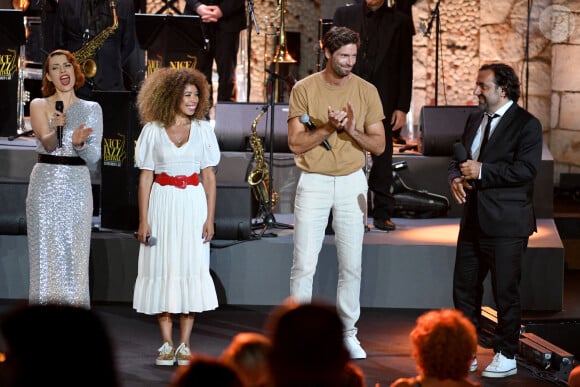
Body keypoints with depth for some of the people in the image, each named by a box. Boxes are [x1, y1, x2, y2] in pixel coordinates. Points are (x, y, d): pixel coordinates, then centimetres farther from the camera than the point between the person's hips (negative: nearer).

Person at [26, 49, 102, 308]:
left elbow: (95, 157, 0)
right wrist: (57, 130, -33)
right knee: (46, 256, 0)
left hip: (77, 186, 1)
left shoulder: (92, 109, 7)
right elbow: (47, 143, -12)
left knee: (75, 257, 0)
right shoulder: (39, 105, 4)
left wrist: (80, 143, -21)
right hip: (45, 185, -1)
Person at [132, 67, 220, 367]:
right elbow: (146, 177, 2)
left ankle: (184, 345, 2)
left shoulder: (202, 129, 6)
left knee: (191, 268, -3)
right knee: (162, 269, 0)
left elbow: (209, 177, 5)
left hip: (193, 203, 1)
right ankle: (166, 344, 7)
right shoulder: (153, 130, 2)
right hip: (162, 204, -1)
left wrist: (210, 218, -2)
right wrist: (143, 220, -4)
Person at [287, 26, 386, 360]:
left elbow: (379, 145, 1)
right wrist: (328, 128, -21)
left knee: (351, 264, 6)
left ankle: (348, 333, 15)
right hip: (314, 182, -2)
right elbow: (296, 143, -8)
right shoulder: (304, 89, -4)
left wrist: (353, 131, -17)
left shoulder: (366, 91, 1)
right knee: (305, 264, -3)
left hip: (352, 182, 2)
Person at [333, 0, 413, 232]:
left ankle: (382, 214, 10)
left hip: (383, 101, -1)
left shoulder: (400, 22, 4)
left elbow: (405, 68, 3)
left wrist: (402, 108, -3)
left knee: (382, 159, 4)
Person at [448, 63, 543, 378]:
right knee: (464, 289, 11)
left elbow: (526, 169, -20)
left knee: (505, 292, 1)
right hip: (473, 220, 7)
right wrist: (455, 178, -4)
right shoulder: (474, 120, 14)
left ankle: (507, 356, 13)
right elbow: (458, 159, 19)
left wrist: (481, 171, -22)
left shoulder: (526, 125, -10)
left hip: (506, 224, -7)